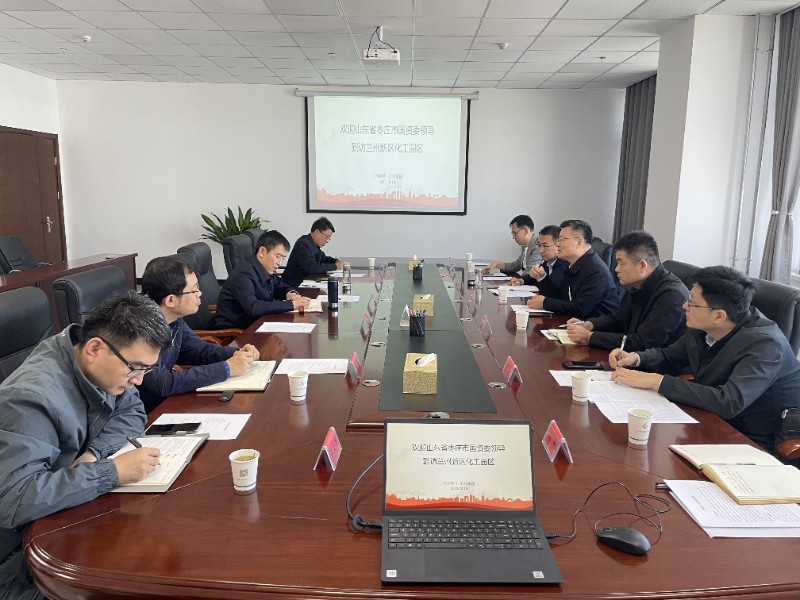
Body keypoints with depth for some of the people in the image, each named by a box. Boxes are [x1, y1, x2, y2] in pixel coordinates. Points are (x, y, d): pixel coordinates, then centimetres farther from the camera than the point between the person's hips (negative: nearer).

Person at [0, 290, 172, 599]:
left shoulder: (102, 364, -10)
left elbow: (132, 413, 3)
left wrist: (94, 453, -17)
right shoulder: (33, 396, -32)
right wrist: (112, 471, -35)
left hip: (74, 505, 7)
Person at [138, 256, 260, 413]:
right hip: (144, 417, -7)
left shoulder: (173, 319, -3)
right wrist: (226, 368, -25)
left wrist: (238, 354, -6)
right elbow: (162, 383, -30)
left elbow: (199, 349, 11)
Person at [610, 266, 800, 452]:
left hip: (758, 444, -6)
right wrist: (636, 358, -9)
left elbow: (729, 403, -37)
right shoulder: (702, 328, -6)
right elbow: (669, 356, 13)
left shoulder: (764, 344, -25)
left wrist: (656, 381, -34)